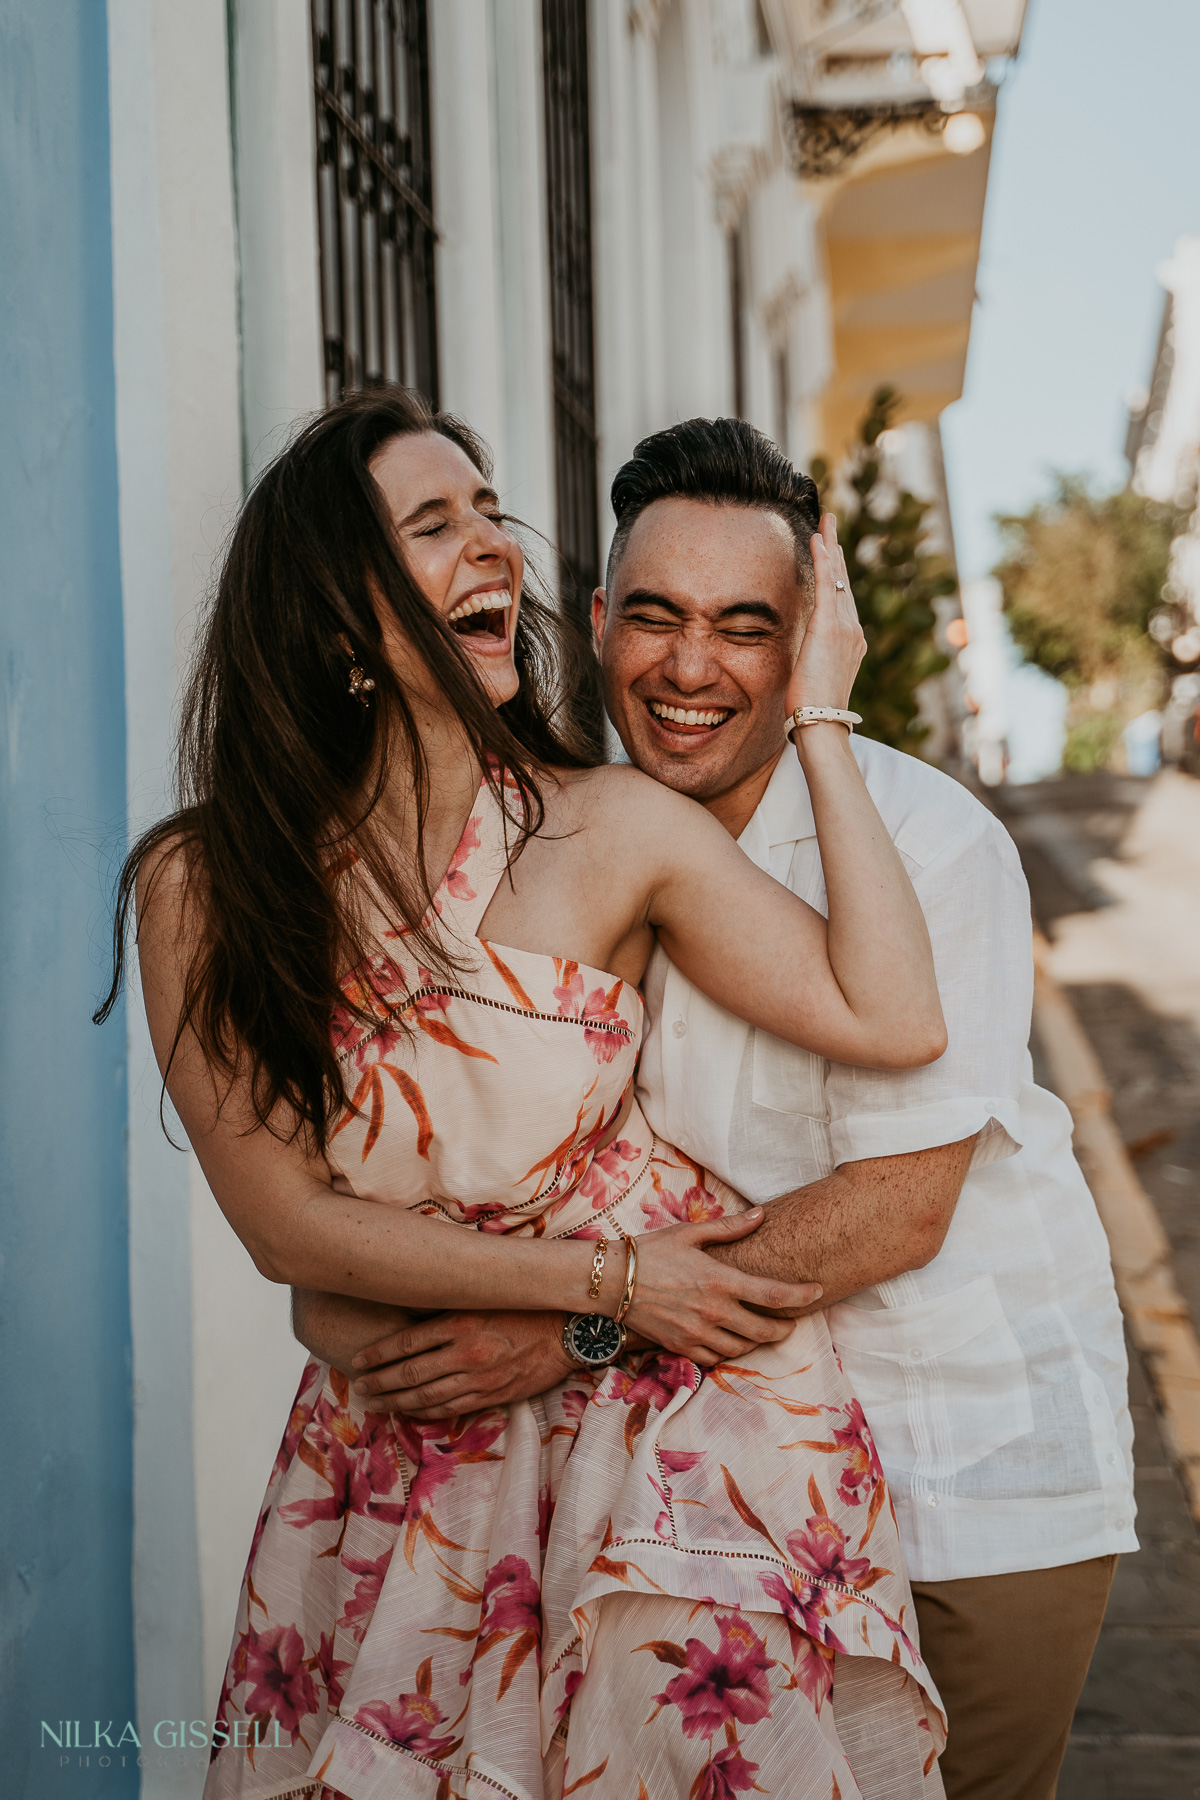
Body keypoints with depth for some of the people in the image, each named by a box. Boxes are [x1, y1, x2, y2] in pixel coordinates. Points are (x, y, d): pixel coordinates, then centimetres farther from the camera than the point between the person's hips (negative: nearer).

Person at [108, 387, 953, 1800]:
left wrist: (819, 720, -11)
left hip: (663, 1415, -1)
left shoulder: (614, 828, -8)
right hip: (394, 1455, 1)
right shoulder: (204, 884, -7)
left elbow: (890, 1020, -17)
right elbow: (284, 1220, -7)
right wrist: (605, 1281, -12)